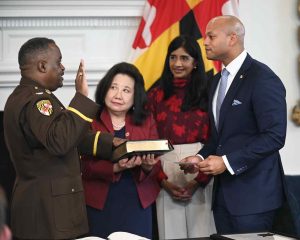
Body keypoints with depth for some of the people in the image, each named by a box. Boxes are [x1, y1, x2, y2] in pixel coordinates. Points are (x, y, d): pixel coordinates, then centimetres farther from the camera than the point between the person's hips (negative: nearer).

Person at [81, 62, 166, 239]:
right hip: (99, 204, -2)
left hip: (138, 204, 2)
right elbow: (84, 166, -10)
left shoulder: (146, 121, 7)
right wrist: (115, 168, -27)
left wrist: (148, 166, -19)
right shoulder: (90, 121, -2)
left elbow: (157, 167, 4)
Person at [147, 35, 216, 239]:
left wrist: (200, 179, -12)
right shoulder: (156, 96, 8)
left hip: (201, 171, -1)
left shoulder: (208, 93, 3)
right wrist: (162, 180, -7)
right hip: (166, 171, 1)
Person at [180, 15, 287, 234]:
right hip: (224, 192, 8)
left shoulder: (262, 78, -12)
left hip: (253, 192, -8)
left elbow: (274, 136, -18)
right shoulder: (218, 80, 16)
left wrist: (227, 161, -20)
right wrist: (201, 157, 4)